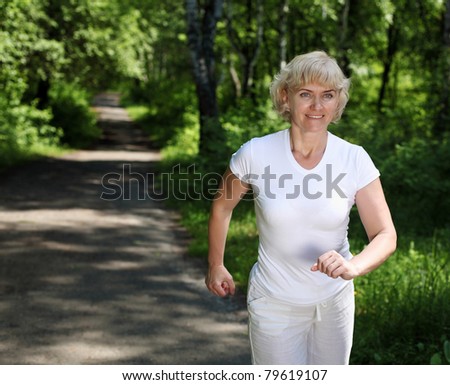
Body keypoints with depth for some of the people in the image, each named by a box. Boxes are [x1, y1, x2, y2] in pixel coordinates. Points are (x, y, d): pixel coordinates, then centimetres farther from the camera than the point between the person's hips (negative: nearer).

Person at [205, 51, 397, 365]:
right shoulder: (255, 154, -17)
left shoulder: (355, 159, -14)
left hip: (335, 301, 2)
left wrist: (353, 266, -34)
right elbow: (222, 207, 2)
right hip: (275, 304, -2)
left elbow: (386, 235, -15)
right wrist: (216, 266, 11)